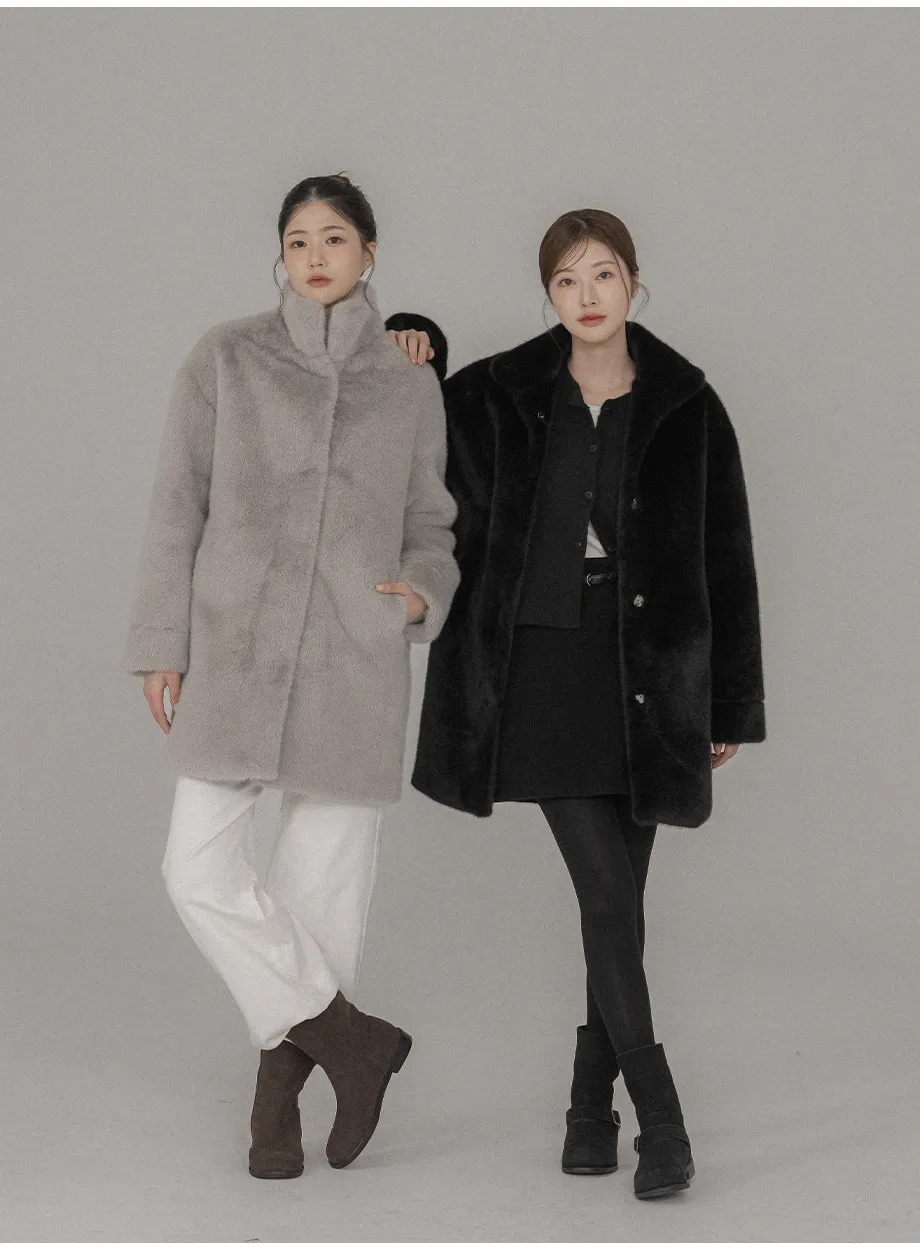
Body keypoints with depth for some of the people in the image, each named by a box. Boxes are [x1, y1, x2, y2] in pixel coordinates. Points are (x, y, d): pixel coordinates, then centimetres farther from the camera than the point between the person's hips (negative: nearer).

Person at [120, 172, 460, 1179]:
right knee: (201, 869, -9)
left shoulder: (409, 385, 9)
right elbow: (177, 505, 3)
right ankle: (353, 1040, 7)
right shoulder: (226, 359, 4)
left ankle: (279, 1088, 19)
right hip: (236, 650, -1)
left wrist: (424, 590, -5)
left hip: (355, 658, 1)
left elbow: (428, 525, 16)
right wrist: (161, 644, -2)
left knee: (327, 878, 2)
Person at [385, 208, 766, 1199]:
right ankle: (658, 1115, 0)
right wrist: (408, 345, -1)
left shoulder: (686, 409, 1)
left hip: (647, 677, 1)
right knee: (608, 894, -8)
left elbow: (726, 561, 4)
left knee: (617, 900, 6)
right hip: (542, 674, -1)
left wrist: (733, 707, 4)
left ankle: (592, 1101, 21)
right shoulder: (500, 397, 2)